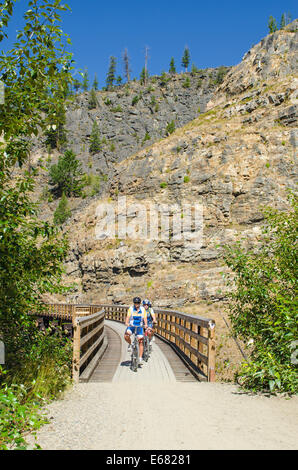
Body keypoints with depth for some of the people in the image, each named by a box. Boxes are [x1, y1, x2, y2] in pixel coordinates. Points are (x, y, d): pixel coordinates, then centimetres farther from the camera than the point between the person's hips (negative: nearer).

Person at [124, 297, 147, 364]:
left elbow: (145, 318, -11)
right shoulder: (131, 308, -6)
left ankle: (140, 358, 2)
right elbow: (128, 317, -17)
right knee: (126, 335, -30)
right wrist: (126, 323, -37)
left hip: (139, 327, 1)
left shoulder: (143, 309, -2)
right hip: (131, 326, -1)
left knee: (141, 342, -6)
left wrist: (145, 324, -30)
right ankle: (130, 344, 2)